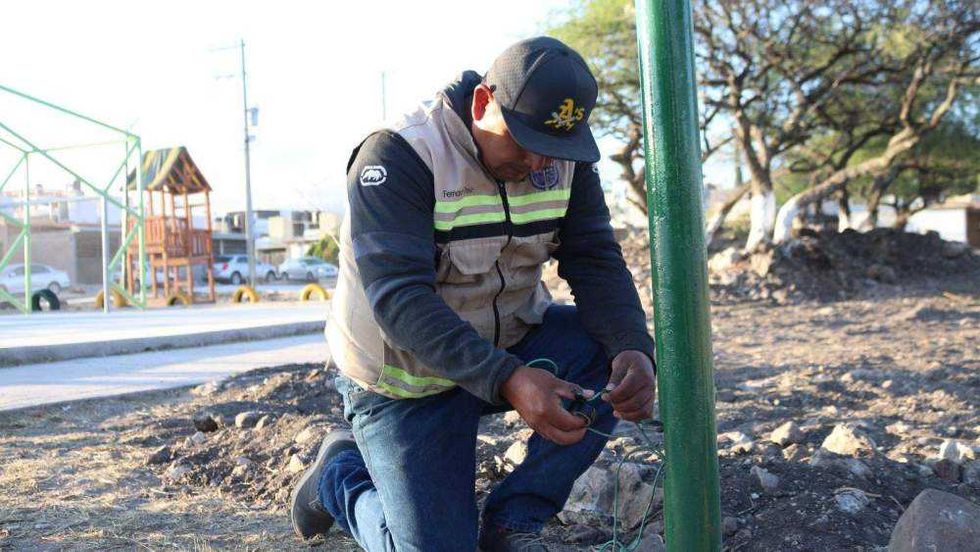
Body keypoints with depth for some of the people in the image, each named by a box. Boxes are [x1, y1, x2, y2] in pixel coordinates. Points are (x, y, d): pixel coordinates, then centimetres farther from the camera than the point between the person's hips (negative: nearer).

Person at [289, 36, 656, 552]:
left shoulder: (566, 155, -8)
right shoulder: (397, 157, -25)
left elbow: (596, 262, -12)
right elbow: (398, 297, -34)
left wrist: (634, 350, -34)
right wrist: (508, 381, -46)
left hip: (509, 342, 5)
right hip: (407, 377, -5)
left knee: (612, 355, -22)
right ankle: (341, 472, 23)